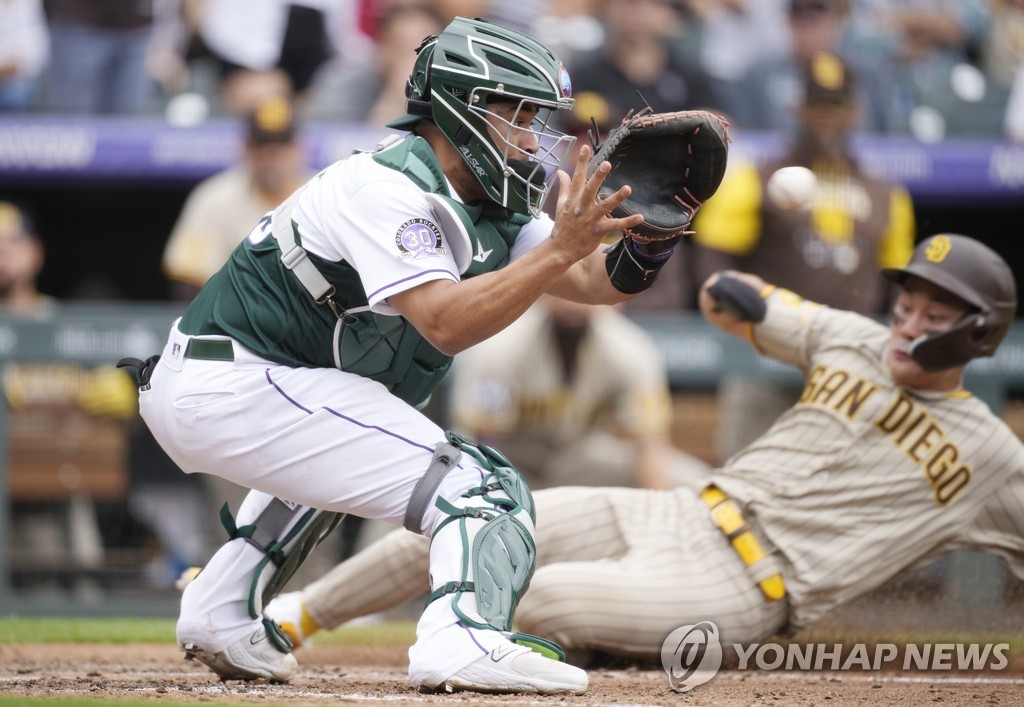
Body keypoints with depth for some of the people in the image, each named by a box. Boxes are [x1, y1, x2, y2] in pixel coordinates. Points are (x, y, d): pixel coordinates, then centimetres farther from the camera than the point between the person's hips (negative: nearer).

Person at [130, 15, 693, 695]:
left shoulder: (483, 203, 13)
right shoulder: (385, 186, -15)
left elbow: (598, 281, 4)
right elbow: (445, 322, -26)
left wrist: (649, 241, -16)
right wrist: (559, 249, -30)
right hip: (233, 390, -10)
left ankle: (226, 611, 30)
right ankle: (465, 640, -36)